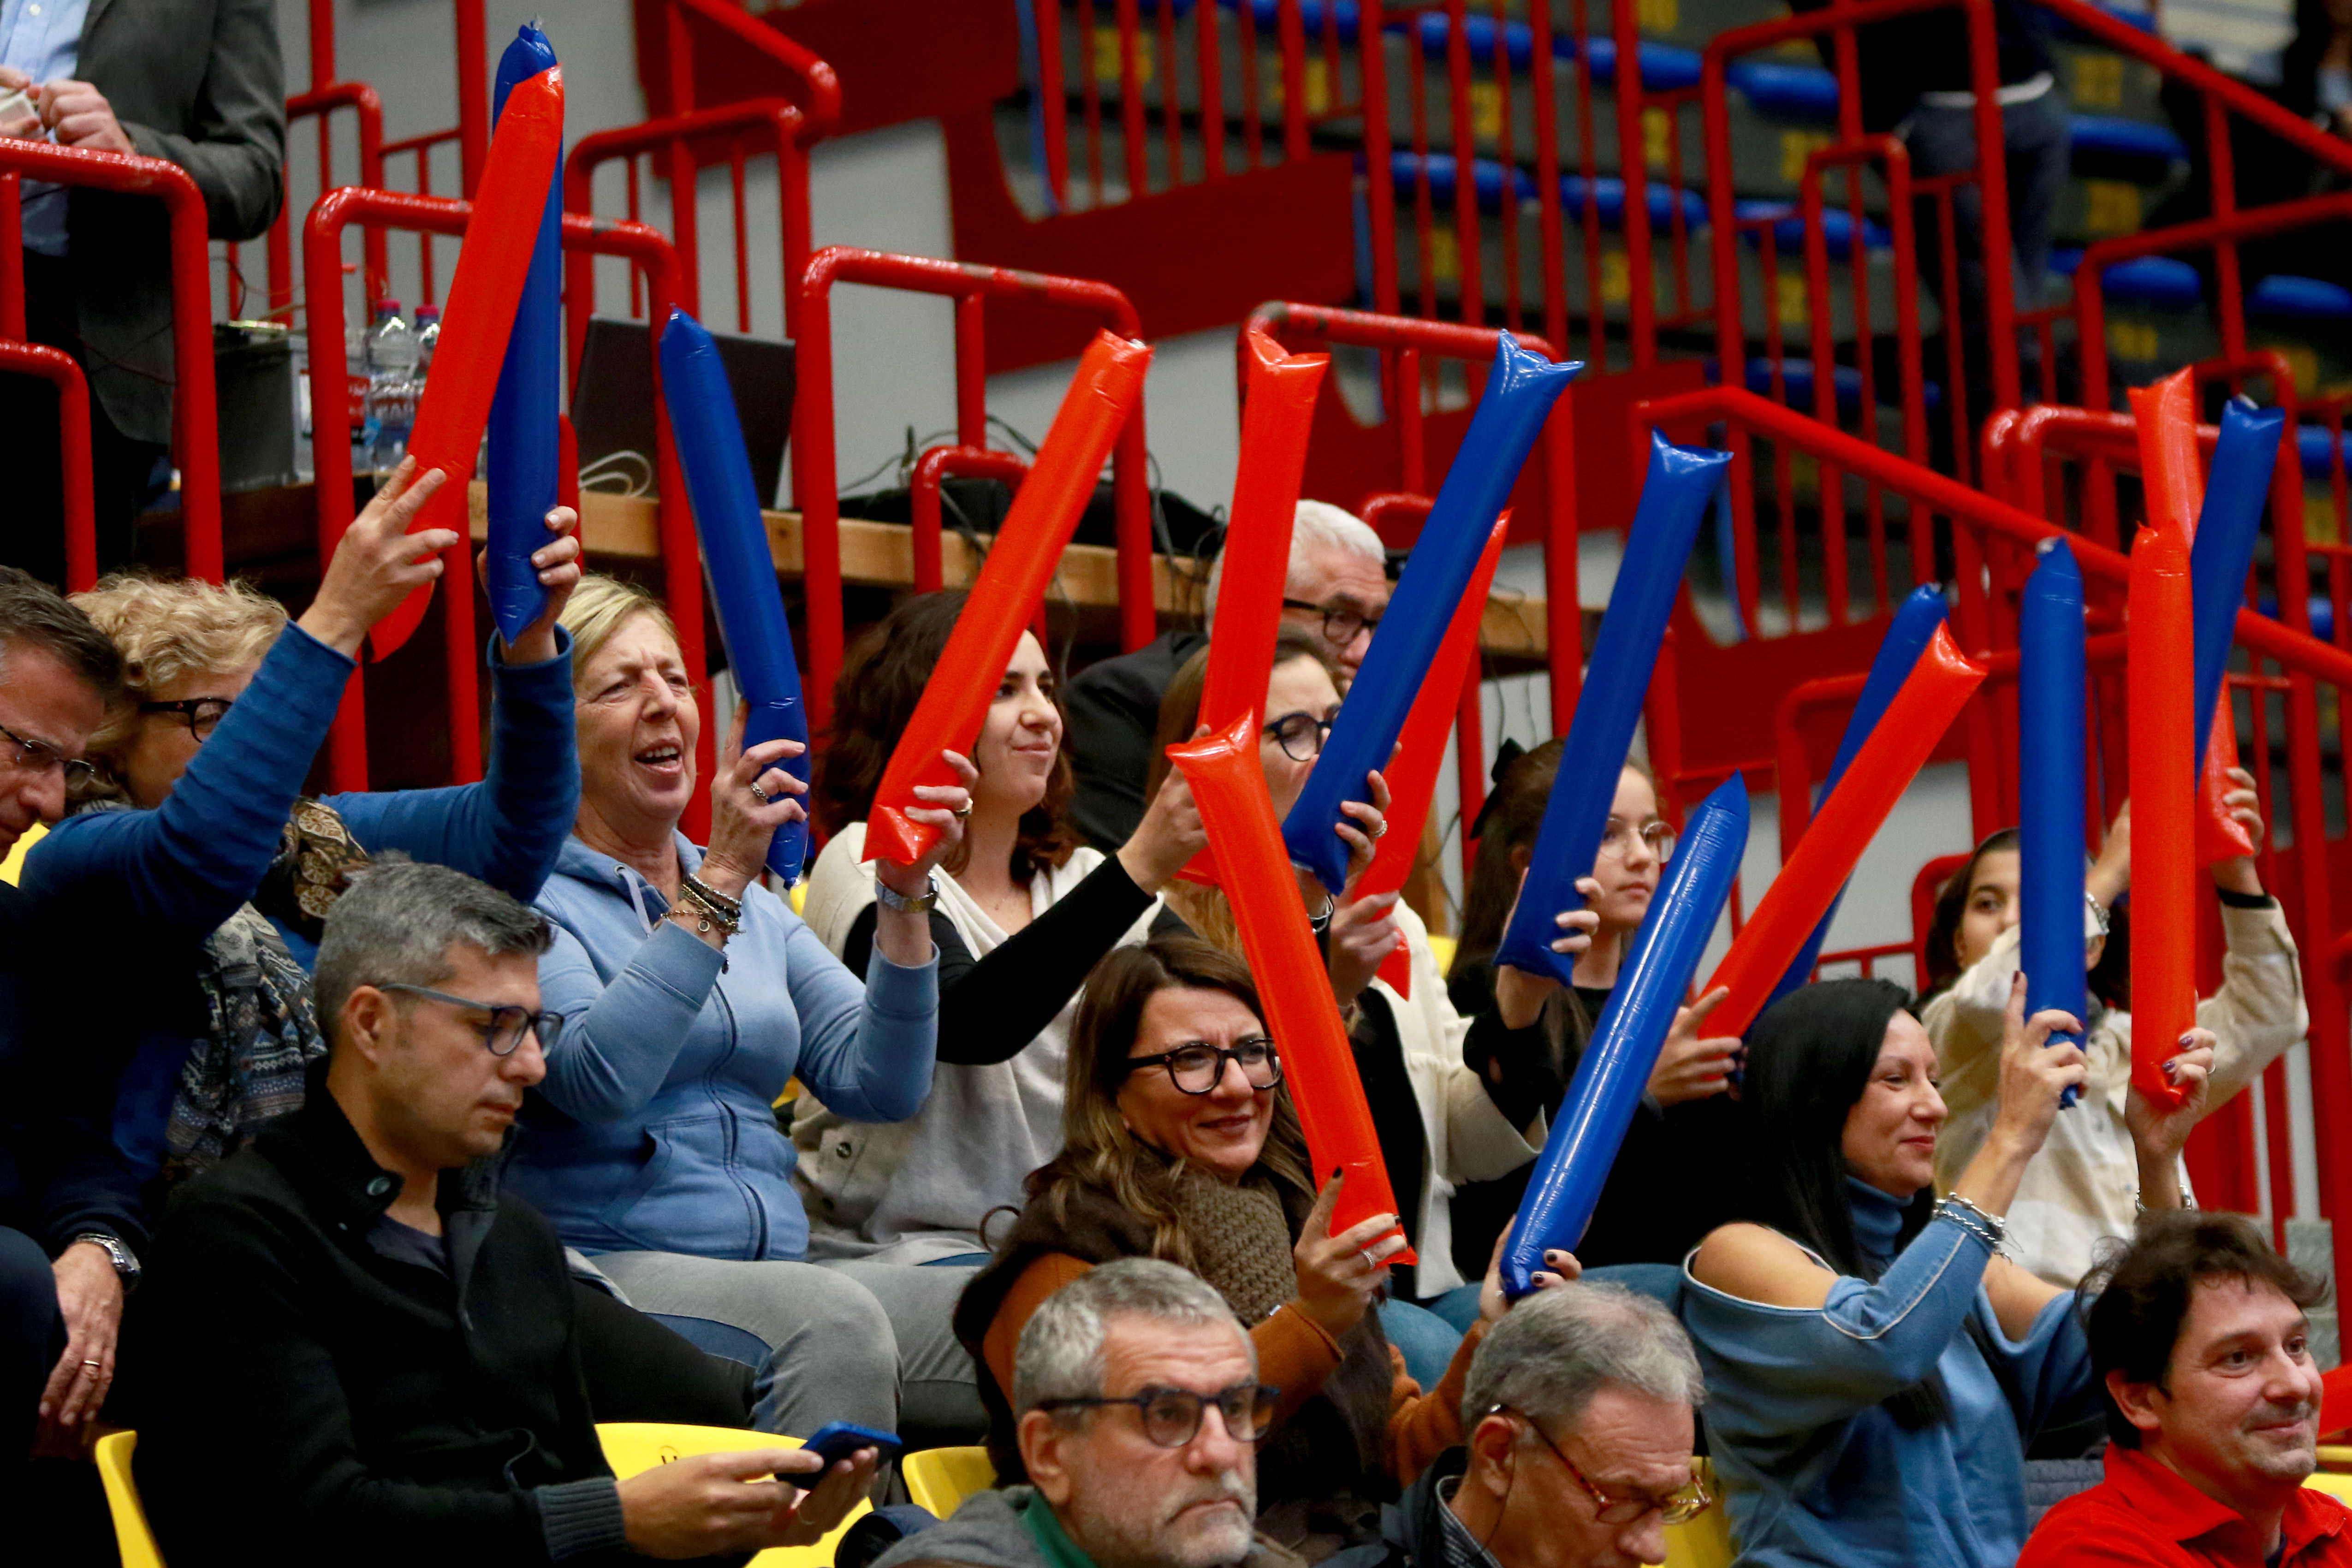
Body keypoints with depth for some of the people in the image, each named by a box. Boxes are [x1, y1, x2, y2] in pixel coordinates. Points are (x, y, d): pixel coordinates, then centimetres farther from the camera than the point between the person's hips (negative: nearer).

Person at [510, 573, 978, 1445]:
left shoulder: (755, 909, 22)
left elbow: (879, 1085, 11)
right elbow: (599, 1080, -18)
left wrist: (905, 896, -1)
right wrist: (716, 882, -18)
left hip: (773, 1268, 6)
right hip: (600, 1270, -6)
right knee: (832, 1316, -37)